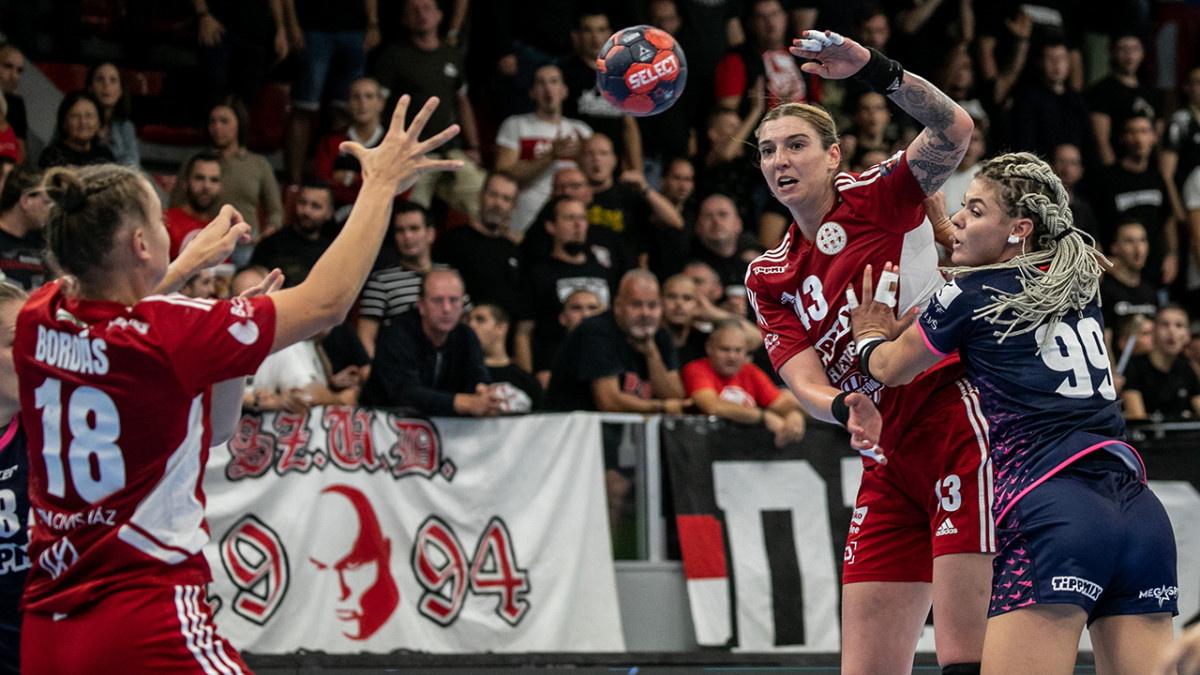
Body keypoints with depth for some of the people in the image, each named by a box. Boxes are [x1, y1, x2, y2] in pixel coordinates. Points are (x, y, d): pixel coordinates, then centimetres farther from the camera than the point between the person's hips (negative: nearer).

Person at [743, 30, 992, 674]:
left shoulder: (876, 197, 1)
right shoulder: (768, 277, 15)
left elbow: (953, 130, -17)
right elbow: (804, 381, 2)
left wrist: (874, 68, -31)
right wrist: (845, 409, -21)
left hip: (956, 421, -6)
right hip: (888, 466, 6)